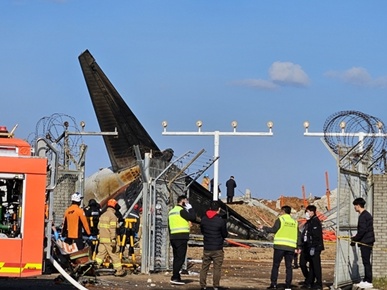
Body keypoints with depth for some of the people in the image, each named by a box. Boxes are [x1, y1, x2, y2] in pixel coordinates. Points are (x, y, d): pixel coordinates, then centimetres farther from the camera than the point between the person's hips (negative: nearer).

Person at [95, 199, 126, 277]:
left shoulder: (102, 215, 13)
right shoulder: (113, 216, -13)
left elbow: (99, 227, 18)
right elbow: (112, 229, -19)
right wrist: (113, 241, -20)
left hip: (102, 239, 7)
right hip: (109, 240, -7)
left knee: (101, 254, 9)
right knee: (115, 255, 1)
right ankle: (119, 271, 7)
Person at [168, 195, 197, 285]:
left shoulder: (172, 211, 20)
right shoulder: (181, 210, -9)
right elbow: (192, 217, -14)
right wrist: (190, 208, 0)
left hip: (173, 237, 9)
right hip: (181, 237, -9)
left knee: (177, 258, 12)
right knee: (180, 258, -9)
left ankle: (176, 277, 12)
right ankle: (175, 277, -14)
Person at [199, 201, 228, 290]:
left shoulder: (203, 219, 1)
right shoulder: (221, 221, -14)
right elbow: (225, 235, -5)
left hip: (206, 248, 4)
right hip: (217, 249, -4)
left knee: (204, 267, 11)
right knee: (217, 268, 3)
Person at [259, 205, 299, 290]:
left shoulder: (280, 219, -1)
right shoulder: (294, 222, 13)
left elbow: (273, 230, -8)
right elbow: (297, 235, 11)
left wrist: (264, 228, 5)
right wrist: (297, 247, 14)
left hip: (280, 246, -4)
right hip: (291, 247, 4)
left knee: (276, 265, 0)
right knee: (289, 266, 7)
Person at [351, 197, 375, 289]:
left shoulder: (363, 216, -17)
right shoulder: (367, 214, 15)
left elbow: (362, 230, -21)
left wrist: (354, 239, -11)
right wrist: (356, 237, 15)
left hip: (365, 242, -10)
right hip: (368, 241, 10)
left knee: (366, 262, -6)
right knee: (366, 262, 14)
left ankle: (368, 282, -4)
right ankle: (366, 280, 20)